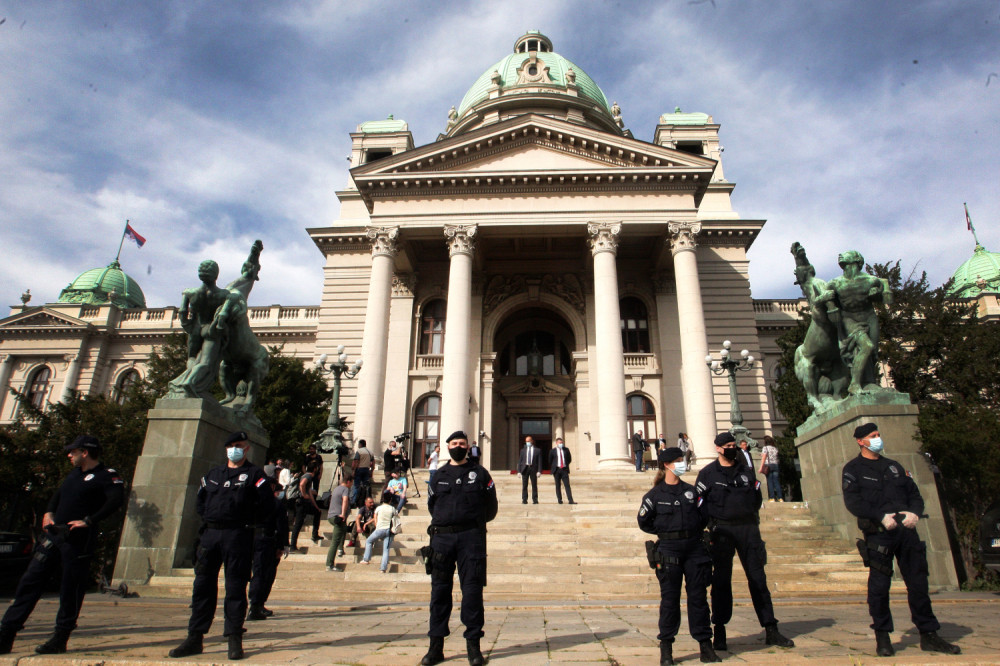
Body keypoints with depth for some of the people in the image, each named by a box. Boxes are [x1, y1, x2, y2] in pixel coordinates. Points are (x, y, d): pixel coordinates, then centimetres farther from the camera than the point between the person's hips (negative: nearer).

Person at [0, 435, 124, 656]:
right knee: (29, 583, 7)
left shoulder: (107, 476, -10)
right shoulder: (75, 473, 17)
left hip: (78, 541, -8)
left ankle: (59, 641, 11)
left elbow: (116, 499, -24)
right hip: (53, 535, 8)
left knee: (70, 591, 0)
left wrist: (88, 521, -26)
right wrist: (49, 513, 12)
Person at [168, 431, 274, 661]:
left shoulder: (254, 474, 1)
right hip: (210, 534, 5)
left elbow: (267, 504, -5)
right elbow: (200, 499, 24)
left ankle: (235, 639, 6)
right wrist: (207, 518, 11)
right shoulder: (212, 474, 17)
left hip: (238, 536, -5)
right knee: (203, 586, 9)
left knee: (235, 587, -1)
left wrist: (248, 521, -3)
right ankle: (194, 638, 19)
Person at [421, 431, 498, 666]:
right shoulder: (439, 475, 13)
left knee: (472, 590, -2)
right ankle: (436, 646, 12)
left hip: (471, 538, -2)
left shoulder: (479, 473, 8)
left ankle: (473, 646, 7)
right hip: (442, 537, 2)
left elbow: (491, 507, 11)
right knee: (439, 590, 4)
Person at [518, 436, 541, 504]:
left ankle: (535, 500, 6)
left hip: (533, 468, -1)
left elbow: (539, 461, 4)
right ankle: (524, 500, 4)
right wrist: (519, 471, 0)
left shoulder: (537, 450, 8)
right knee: (524, 485, 0)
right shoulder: (523, 450, 14)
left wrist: (539, 471, -7)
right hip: (525, 468, 1)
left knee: (534, 485, 0)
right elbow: (520, 461, 10)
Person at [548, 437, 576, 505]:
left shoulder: (566, 450, 8)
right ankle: (559, 500, 9)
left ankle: (570, 500, -10)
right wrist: (553, 469, 9)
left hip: (564, 469, 1)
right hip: (557, 470, -1)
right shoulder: (552, 451, 2)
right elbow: (550, 461, 10)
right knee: (557, 486, 3)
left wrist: (566, 465, 13)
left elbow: (569, 459, 20)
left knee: (567, 485, -6)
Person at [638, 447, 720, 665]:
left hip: (695, 547, 3)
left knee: (698, 596, 6)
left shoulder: (691, 491, 9)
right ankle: (666, 647, 11)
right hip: (669, 549, -3)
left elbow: (703, 514, 19)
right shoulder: (655, 495, -1)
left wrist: (696, 529, 7)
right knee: (670, 598, 2)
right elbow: (644, 522, 3)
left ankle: (705, 644, 14)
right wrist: (666, 531, 1)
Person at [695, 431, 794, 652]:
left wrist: (749, 516, 8)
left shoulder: (746, 471, 13)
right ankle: (719, 632, 9)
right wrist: (714, 522, -7)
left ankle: (771, 630, 13)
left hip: (748, 528, 4)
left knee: (758, 578, 6)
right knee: (721, 580, 2)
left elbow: (757, 497, 18)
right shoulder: (707, 473, 0)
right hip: (722, 532, -3)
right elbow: (699, 502, -2)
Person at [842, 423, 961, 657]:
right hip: (878, 533, -5)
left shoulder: (894, 466, 20)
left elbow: (914, 494, 16)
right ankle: (882, 638, 8)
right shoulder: (853, 469, 2)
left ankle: (929, 635, 19)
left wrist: (914, 512, -4)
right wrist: (881, 516, -19)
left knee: (918, 583, 8)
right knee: (879, 585, -2)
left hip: (906, 530, 5)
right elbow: (853, 502, -9)